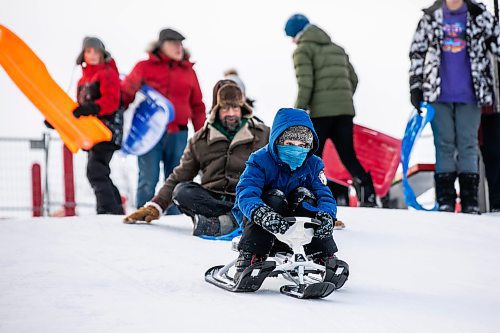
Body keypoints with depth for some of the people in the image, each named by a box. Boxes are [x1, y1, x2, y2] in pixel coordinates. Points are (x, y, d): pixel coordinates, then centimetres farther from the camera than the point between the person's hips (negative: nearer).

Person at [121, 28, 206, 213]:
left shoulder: (188, 71, 13)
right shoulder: (144, 68, 6)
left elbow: (197, 106, 16)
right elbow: (125, 94, 9)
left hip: (178, 134, 3)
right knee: (148, 180, -5)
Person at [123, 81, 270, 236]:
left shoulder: (262, 135, 9)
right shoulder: (200, 140, 12)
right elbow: (179, 177, 14)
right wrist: (155, 206, 3)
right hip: (211, 199, 2)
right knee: (181, 191, -27)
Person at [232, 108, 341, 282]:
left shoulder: (313, 164, -4)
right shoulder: (260, 161, -17)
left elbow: (325, 196, -14)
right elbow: (246, 193, -32)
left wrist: (326, 215, -40)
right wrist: (262, 214, -54)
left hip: (294, 223, 3)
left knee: (304, 196, -23)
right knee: (274, 197, -31)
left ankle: (325, 258, -21)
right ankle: (249, 258, -36)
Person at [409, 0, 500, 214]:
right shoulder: (430, 18, 6)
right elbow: (417, 53, 9)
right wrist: (415, 87, 5)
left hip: (469, 95, 0)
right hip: (439, 95, 1)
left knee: (468, 145, 2)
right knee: (444, 144, 2)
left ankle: (470, 199, 6)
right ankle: (445, 199, 6)